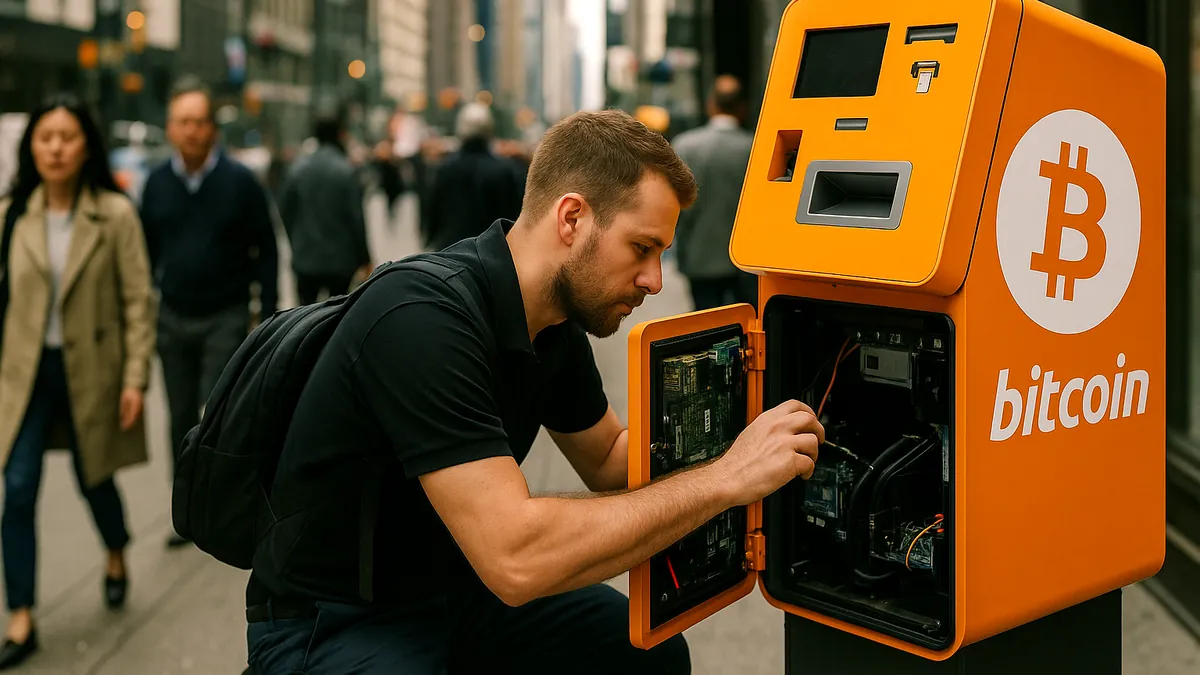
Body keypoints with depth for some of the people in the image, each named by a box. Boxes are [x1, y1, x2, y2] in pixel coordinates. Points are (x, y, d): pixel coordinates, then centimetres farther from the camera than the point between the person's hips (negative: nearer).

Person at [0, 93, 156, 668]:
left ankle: (116, 559, 46)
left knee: (94, 480, 15)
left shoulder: (116, 215, -10)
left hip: (91, 369, -2)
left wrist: (135, 378, -12)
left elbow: (138, 300, -9)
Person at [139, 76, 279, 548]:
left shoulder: (239, 181, -7)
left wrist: (268, 316, -6)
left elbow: (266, 252, -3)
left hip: (225, 319, -4)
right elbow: (146, 252, 9)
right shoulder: (157, 183, 2)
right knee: (182, 420, 11)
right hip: (172, 318, 4)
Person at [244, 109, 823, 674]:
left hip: (456, 589, 9)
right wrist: (723, 480, -30)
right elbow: (517, 558, -35)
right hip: (331, 624, -9)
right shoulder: (424, 319, -30)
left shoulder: (557, 320, -2)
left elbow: (607, 461, 13)